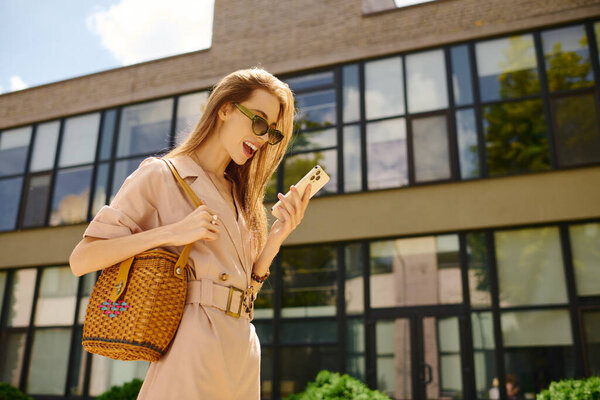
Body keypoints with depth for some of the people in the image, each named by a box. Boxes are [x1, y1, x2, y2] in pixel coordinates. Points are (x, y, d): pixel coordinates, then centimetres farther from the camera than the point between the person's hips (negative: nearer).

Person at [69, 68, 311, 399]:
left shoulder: (240, 196, 17)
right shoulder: (160, 175, -2)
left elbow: (246, 289, 13)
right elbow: (80, 260, -8)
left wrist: (276, 238, -2)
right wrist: (172, 232, -16)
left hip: (244, 354, 6)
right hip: (193, 347, -6)